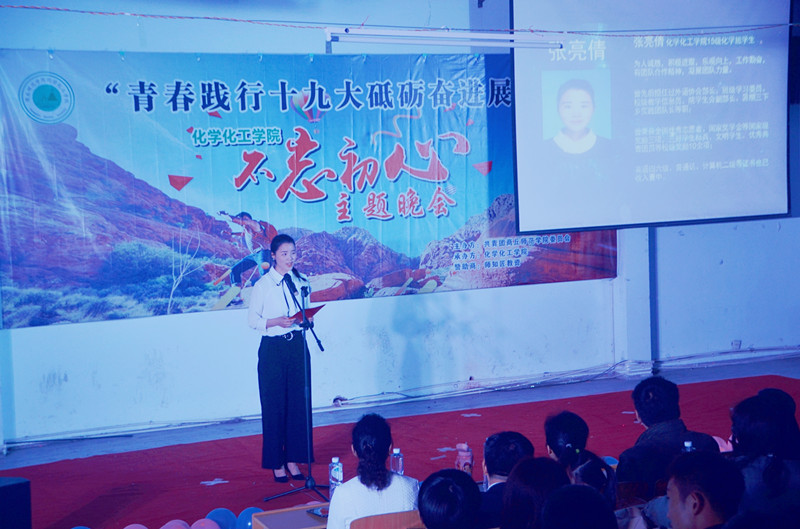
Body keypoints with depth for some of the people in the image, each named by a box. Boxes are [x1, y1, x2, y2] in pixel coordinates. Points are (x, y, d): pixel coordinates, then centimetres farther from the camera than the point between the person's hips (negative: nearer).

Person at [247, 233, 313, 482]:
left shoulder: (302, 282, 7)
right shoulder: (263, 284, -5)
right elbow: (253, 319, -4)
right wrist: (277, 321, -19)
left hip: (297, 346, 4)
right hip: (272, 348, -4)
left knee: (299, 402, 3)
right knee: (274, 404, 0)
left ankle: (293, 459, 15)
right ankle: (276, 463, 11)